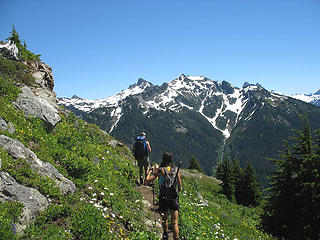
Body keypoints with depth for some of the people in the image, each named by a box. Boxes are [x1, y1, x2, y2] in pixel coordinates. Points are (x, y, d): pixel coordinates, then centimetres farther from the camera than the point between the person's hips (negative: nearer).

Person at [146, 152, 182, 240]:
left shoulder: (160, 170, -7)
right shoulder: (176, 170, 2)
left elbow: (147, 180, -10)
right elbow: (180, 187, 7)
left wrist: (150, 171, 8)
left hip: (163, 197, -1)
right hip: (174, 198, 1)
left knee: (164, 219, 24)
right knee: (175, 222, 5)